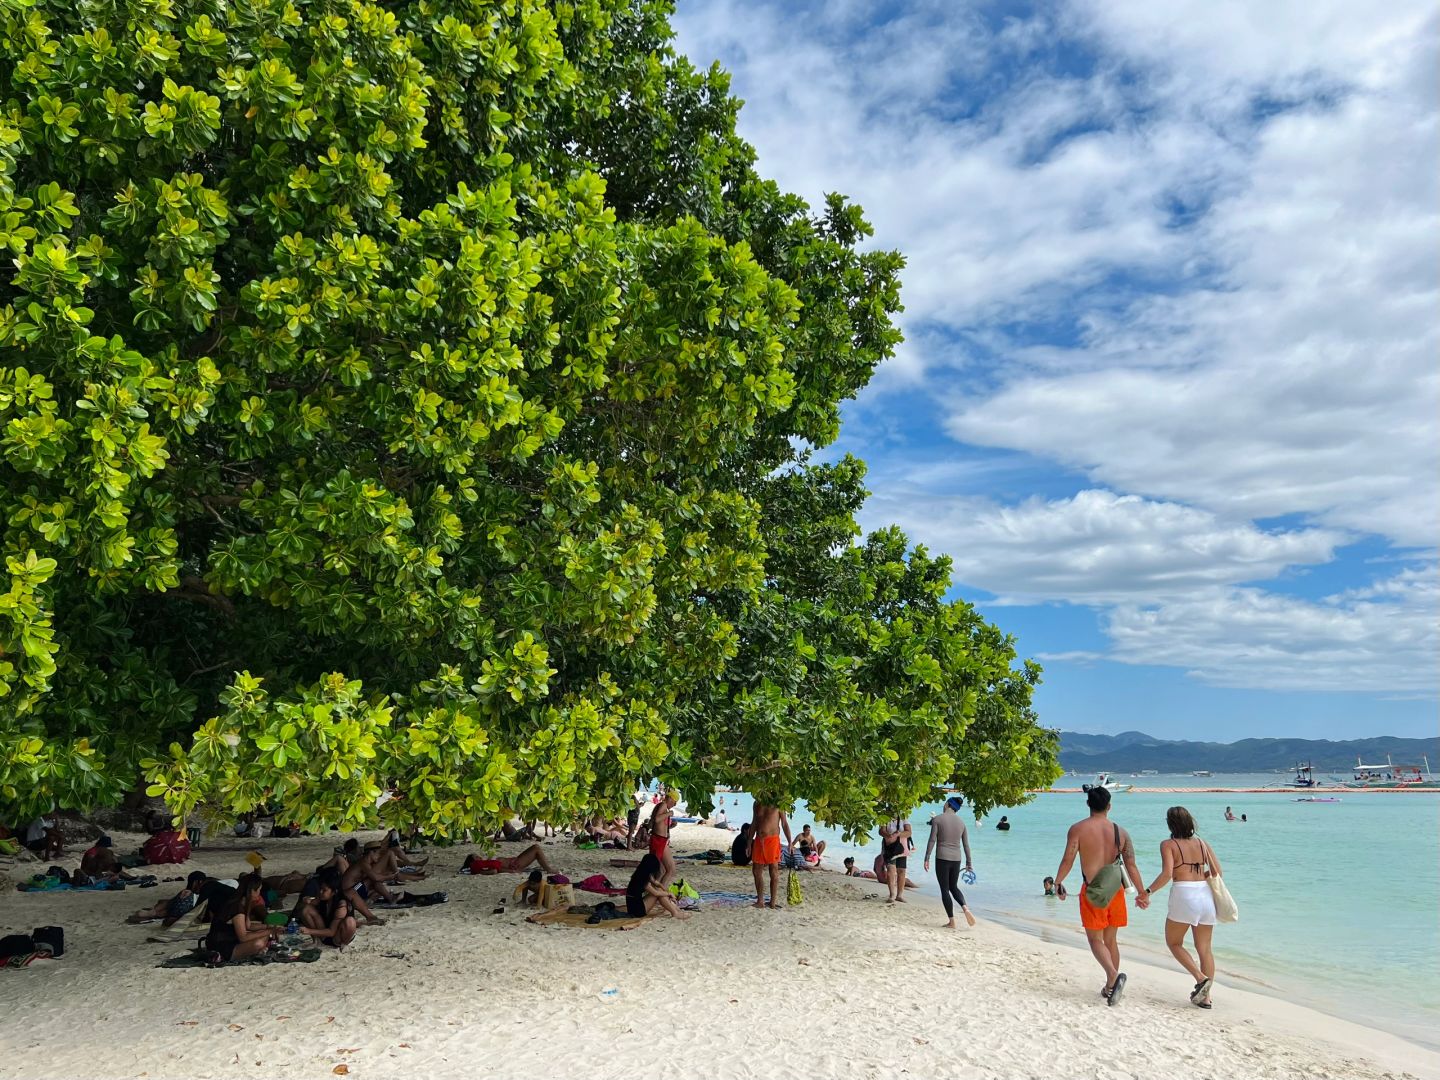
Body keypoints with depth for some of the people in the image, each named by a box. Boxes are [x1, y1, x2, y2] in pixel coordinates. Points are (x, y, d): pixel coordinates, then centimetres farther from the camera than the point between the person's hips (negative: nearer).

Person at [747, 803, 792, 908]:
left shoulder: (778, 804, -1)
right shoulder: (757, 804, 12)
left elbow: (784, 824, 0)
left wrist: (790, 843, -5)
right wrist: (749, 843, 17)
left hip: (772, 840, -5)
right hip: (758, 840, 5)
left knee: (774, 872, -1)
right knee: (756, 871, 6)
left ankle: (773, 902, 6)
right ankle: (760, 901, 16)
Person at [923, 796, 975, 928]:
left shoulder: (937, 819, -6)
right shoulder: (961, 821, 8)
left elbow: (932, 840, -10)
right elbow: (966, 844, 10)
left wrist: (927, 858, -6)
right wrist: (968, 863, 18)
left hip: (942, 858, -4)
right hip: (956, 859, 4)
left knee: (945, 889, 4)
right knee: (953, 886, 20)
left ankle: (951, 922, 4)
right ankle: (965, 908, -5)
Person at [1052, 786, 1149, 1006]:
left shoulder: (1078, 829, -8)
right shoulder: (1120, 832, 1)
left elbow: (1067, 860, -11)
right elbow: (1131, 865, 0)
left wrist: (1058, 883, 4)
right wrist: (1142, 892, 10)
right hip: (1115, 890, 4)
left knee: (1096, 940, 5)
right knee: (1111, 940, 17)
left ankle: (1114, 976, -19)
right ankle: (1110, 987, 22)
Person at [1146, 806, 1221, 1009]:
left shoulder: (1168, 844, -4)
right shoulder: (1202, 843, 10)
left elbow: (1167, 874, -16)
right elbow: (1217, 872, 9)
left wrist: (1147, 892, -9)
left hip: (1184, 895, -5)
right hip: (1206, 895, 5)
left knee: (1174, 943, 12)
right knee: (1204, 948, 12)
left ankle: (1201, 978, -6)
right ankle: (1205, 996, 14)